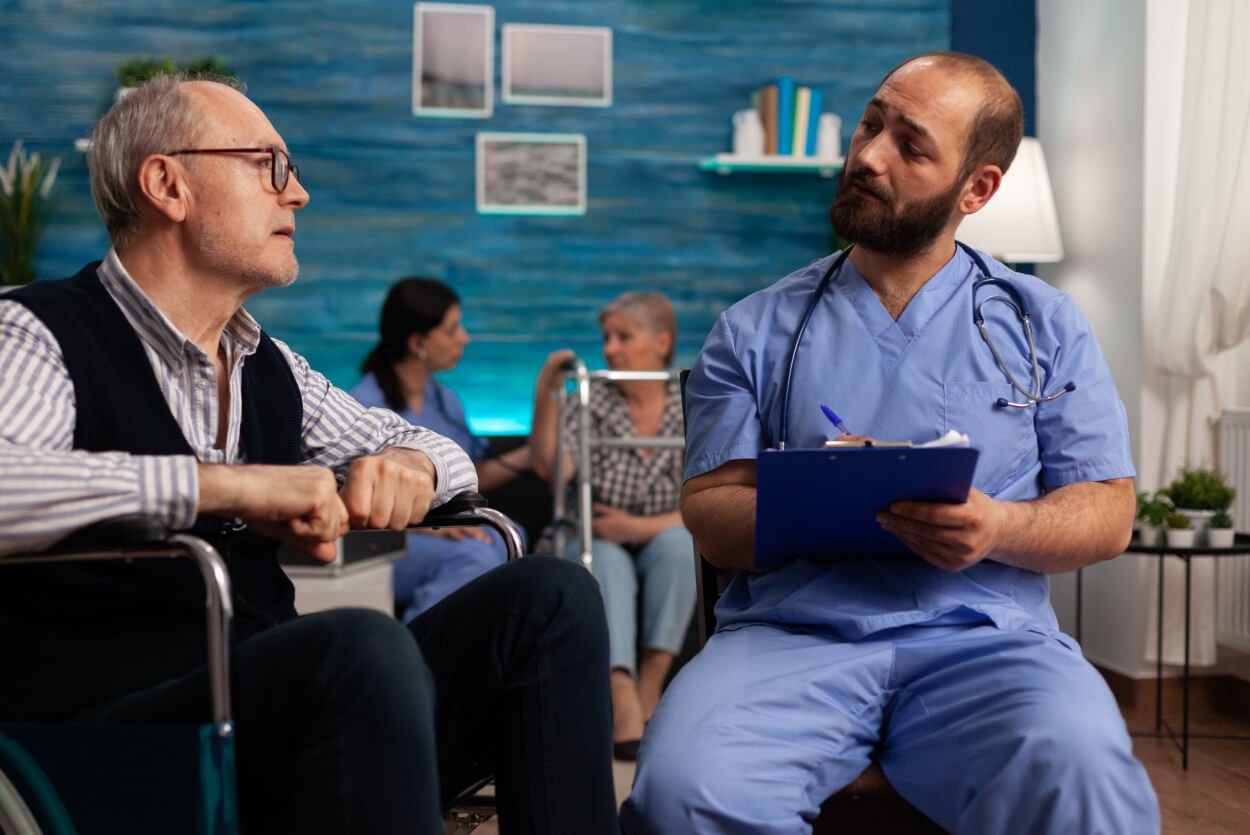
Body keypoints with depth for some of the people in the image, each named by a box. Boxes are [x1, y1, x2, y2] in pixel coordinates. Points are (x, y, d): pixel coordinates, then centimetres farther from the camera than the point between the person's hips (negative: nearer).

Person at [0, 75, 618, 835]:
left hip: (274, 723, 7)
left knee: (547, 599, -6)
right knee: (363, 646, -34)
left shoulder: (271, 367, 16)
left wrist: (409, 466, 1)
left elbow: (442, 452, 26)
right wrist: (225, 484, -27)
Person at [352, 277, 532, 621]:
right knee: (474, 555, -34)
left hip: (444, 537, 7)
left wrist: (531, 453, 8)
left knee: (504, 539, -27)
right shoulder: (365, 405, -8)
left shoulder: (446, 401, 16)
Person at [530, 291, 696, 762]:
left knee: (677, 541, -32)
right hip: (593, 548, -1)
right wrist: (544, 395, -20)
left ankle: (650, 688, -33)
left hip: (660, 551, 1)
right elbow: (552, 469, -13)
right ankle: (624, 701, -54)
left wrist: (639, 527, -15)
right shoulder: (590, 405, 5)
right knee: (606, 561, -34)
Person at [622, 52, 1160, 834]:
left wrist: (1001, 528, -12)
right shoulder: (755, 330, 14)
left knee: (1076, 770, -35)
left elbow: (1108, 513, 9)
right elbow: (709, 512, 7)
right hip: (792, 631, 1)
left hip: (986, 635, 0)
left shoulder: (1046, 325, 15)